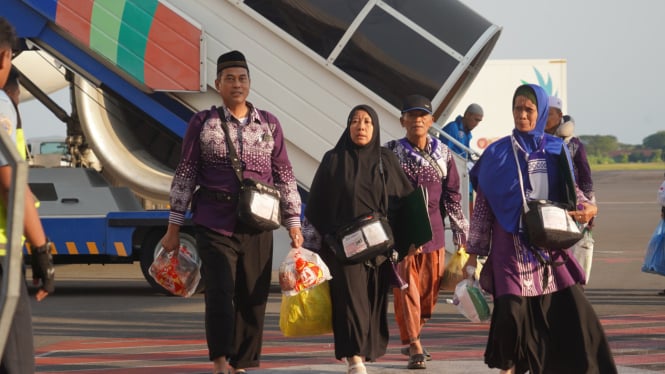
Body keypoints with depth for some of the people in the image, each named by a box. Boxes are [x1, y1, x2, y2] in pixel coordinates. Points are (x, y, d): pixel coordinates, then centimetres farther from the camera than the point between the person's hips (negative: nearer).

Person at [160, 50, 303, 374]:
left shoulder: (269, 124, 10)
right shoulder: (202, 123, 4)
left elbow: (284, 176, 12)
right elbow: (185, 175, 5)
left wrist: (293, 223, 7)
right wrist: (173, 228, 3)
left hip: (258, 227, 3)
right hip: (214, 225, -2)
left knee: (253, 299, 4)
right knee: (220, 293, -15)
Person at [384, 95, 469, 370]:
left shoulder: (442, 153, 7)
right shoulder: (392, 152, 0)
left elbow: (452, 193, 10)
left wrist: (461, 231, 9)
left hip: (433, 229, 3)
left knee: (431, 287, 6)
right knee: (406, 286, -8)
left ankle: (411, 337, 26)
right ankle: (415, 347, -5)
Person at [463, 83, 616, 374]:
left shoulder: (556, 150, 8)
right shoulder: (497, 154, 1)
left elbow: (570, 189, 15)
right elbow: (482, 207, 3)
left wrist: (588, 207, -8)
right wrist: (473, 254, 1)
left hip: (550, 244, 3)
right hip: (511, 247, -2)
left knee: (570, 307, -4)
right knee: (513, 309, -11)